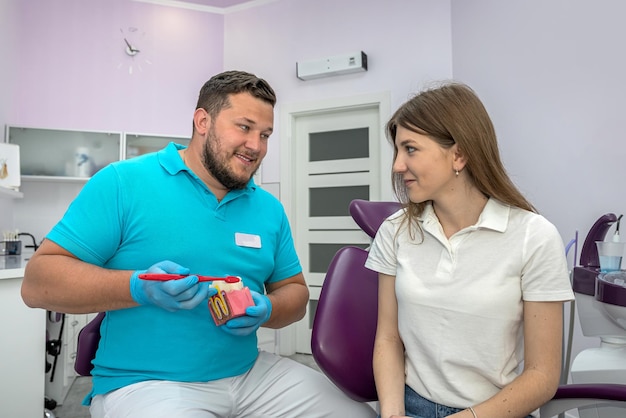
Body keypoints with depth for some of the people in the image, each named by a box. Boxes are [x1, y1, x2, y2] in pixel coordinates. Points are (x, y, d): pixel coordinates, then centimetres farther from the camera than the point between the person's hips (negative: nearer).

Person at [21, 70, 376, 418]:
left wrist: (266, 311, -11)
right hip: (145, 381, -4)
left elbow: (294, 290, 11)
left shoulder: (268, 207, 6)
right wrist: (137, 287, -25)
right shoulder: (123, 183, -8)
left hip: (252, 374, 5)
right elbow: (38, 282, -9)